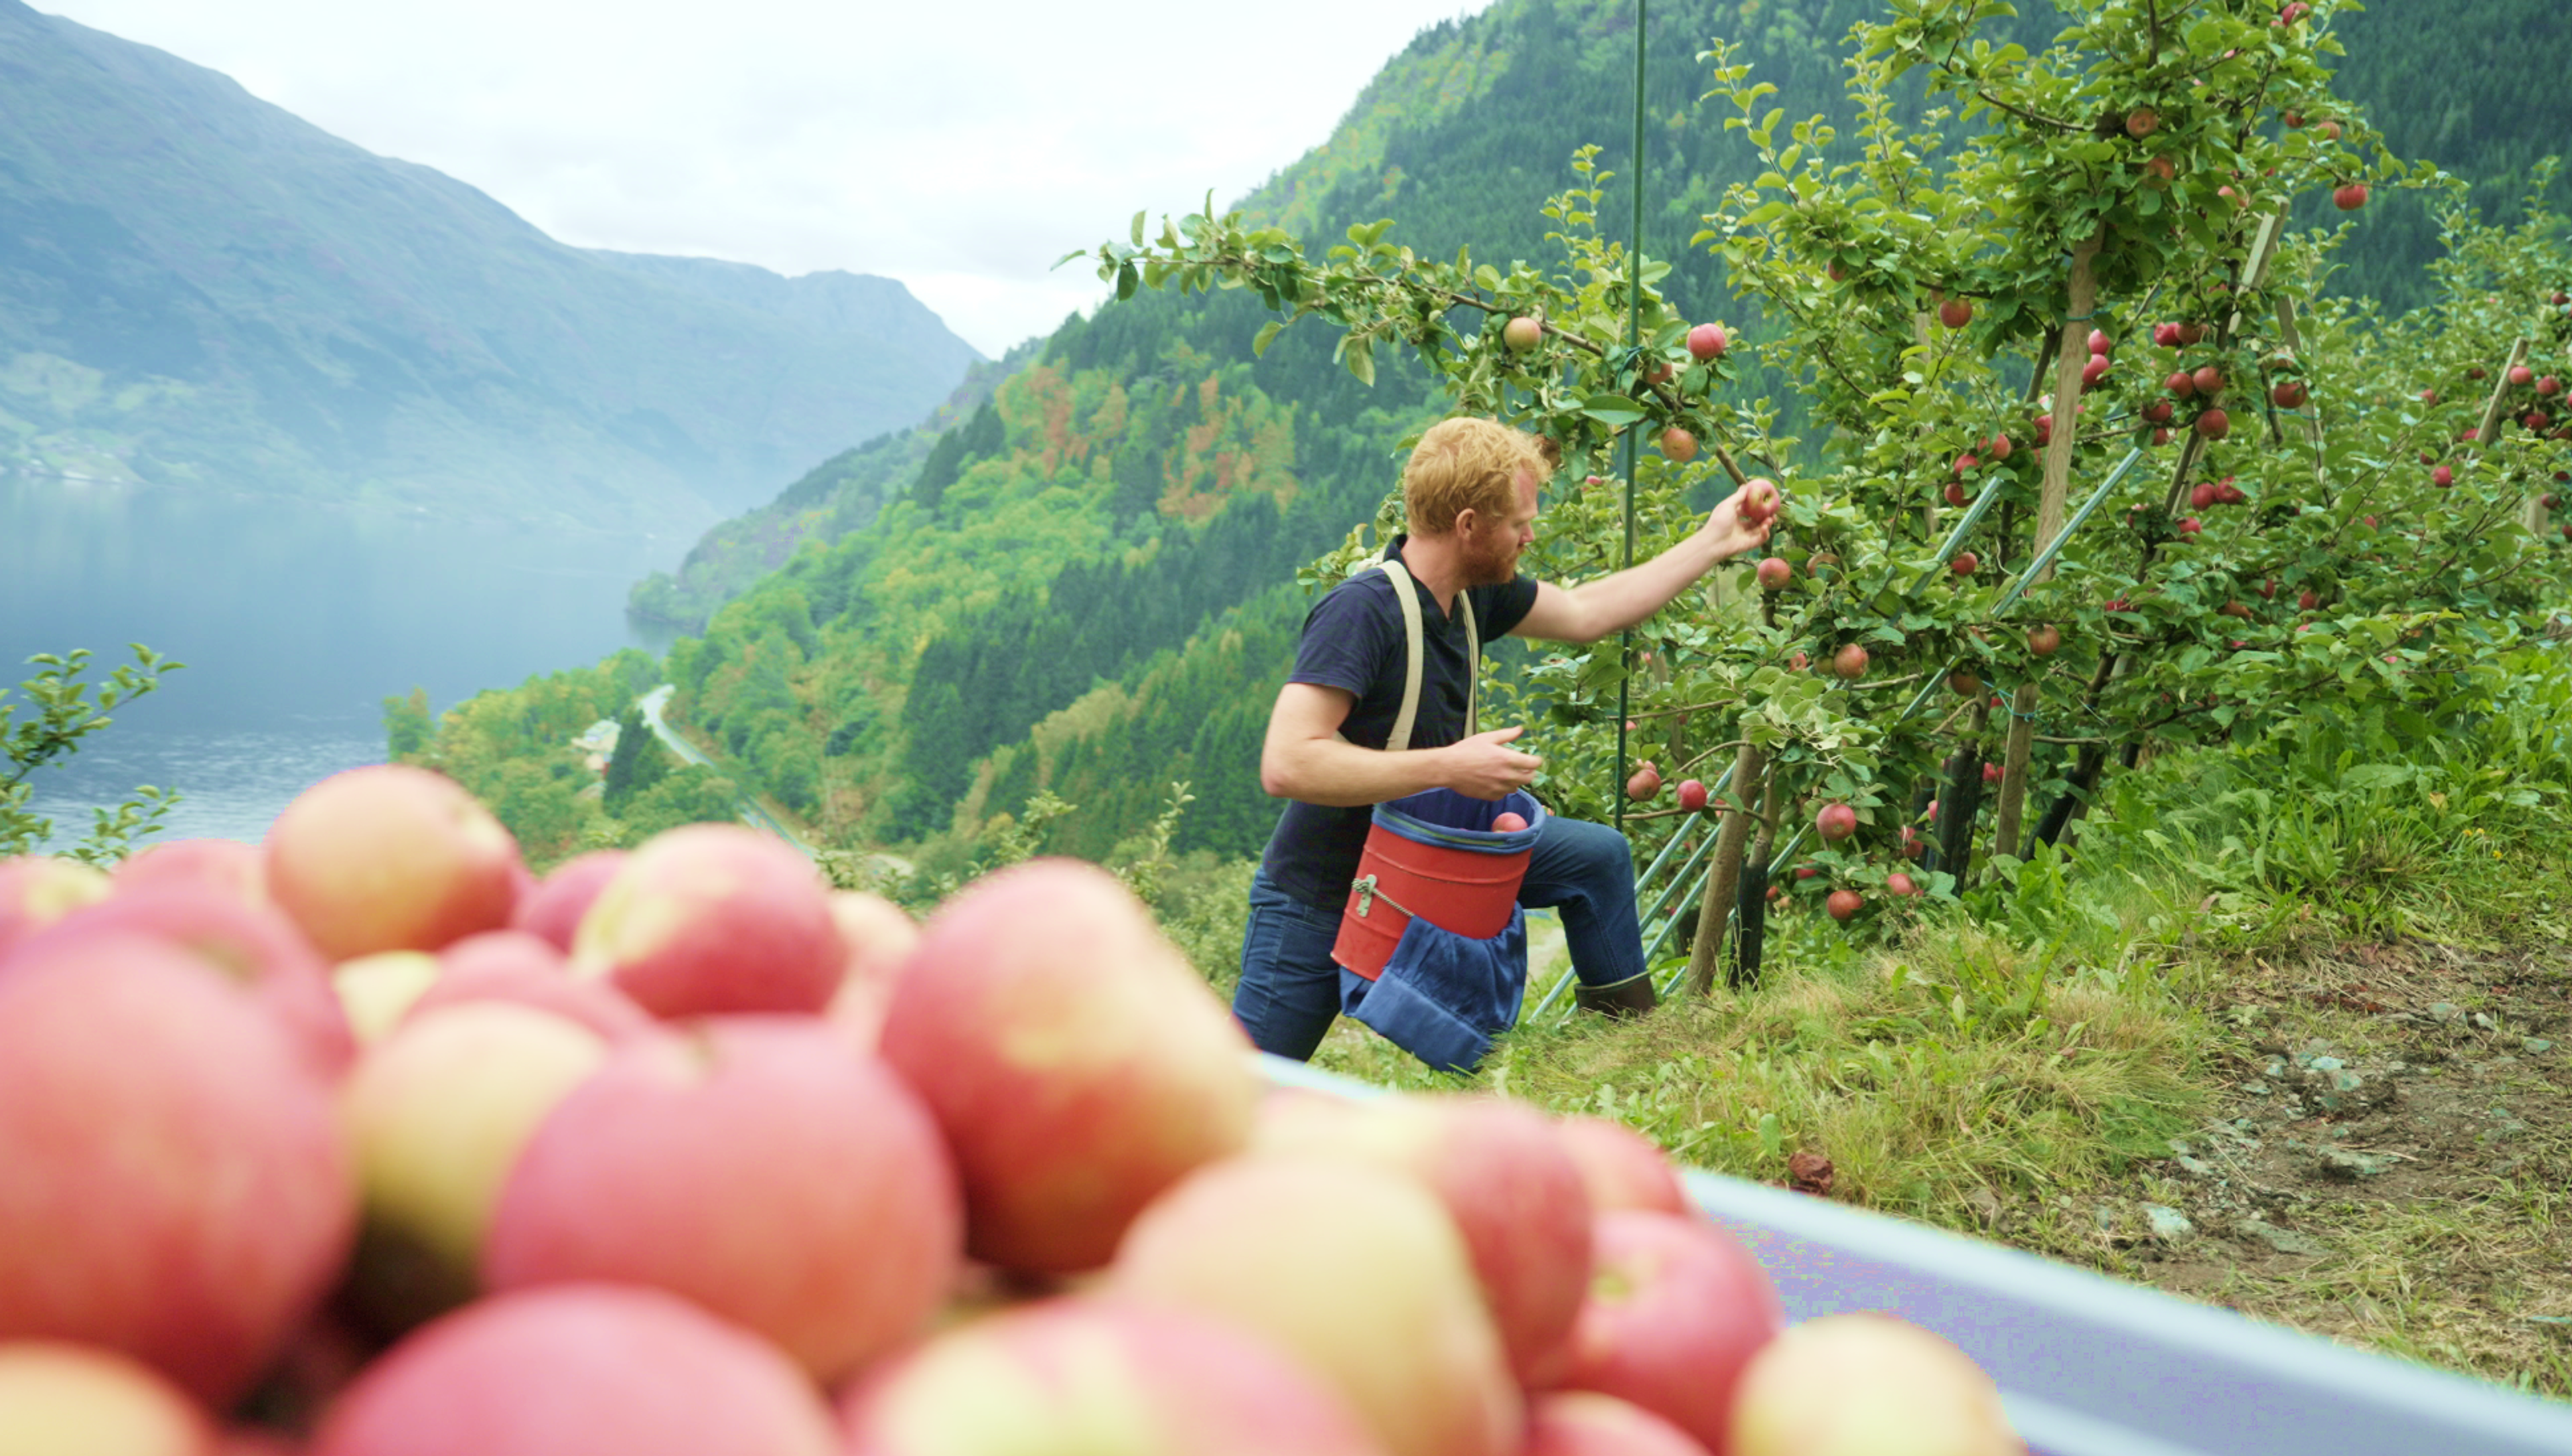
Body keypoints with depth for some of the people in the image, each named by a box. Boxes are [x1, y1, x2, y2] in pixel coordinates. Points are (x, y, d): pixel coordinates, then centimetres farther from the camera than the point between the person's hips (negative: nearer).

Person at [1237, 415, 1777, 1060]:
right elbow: (1286, 764, -37)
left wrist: (1714, 543, 12)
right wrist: (1447, 767, -35)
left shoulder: (1475, 593, -5)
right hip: (1321, 899, -8)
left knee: (1596, 855, 11)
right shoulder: (1360, 611, -30)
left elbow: (1585, 612, 12)